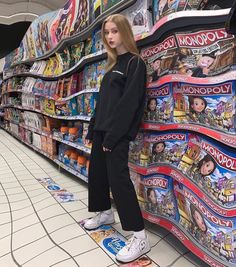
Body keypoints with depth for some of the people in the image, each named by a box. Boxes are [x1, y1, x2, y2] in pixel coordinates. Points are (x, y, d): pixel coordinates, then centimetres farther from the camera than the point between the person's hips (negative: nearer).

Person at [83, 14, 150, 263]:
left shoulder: (135, 63, -6)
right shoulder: (113, 64, 19)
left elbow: (129, 102, -16)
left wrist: (113, 136, -20)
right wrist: (92, 128, 15)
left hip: (118, 132, -9)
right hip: (102, 129, 9)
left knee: (118, 177, -12)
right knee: (96, 172, 15)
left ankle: (140, 237, -3)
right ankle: (105, 213, 37)